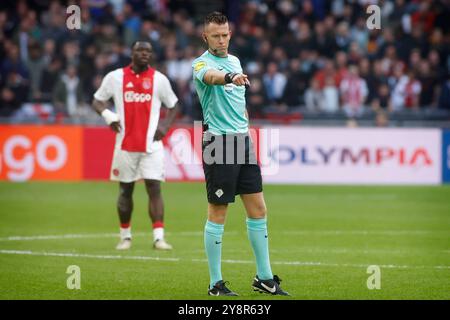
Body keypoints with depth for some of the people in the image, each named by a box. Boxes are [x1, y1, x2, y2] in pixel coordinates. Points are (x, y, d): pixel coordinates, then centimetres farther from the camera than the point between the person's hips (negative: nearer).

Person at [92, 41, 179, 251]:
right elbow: (97, 101, 9)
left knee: (154, 188, -10)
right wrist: (106, 114, -12)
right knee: (125, 190, 8)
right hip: (125, 144, 1)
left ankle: (158, 237, -13)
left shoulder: (159, 79, 4)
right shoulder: (115, 77, 3)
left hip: (151, 144, -1)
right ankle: (125, 236, 20)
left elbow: (173, 105, 14)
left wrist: (165, 125, -3)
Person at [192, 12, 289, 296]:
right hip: (218, 143, -7)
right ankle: (216, 283, 3)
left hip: (242, 142, 7)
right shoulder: (202, 63, -8)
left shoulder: (235, 61, 16)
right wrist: (230, 77, -55)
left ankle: (264, 278, 15)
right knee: (218, 213, -3)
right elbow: (211, 76, -34)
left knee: (258, 209, 7)